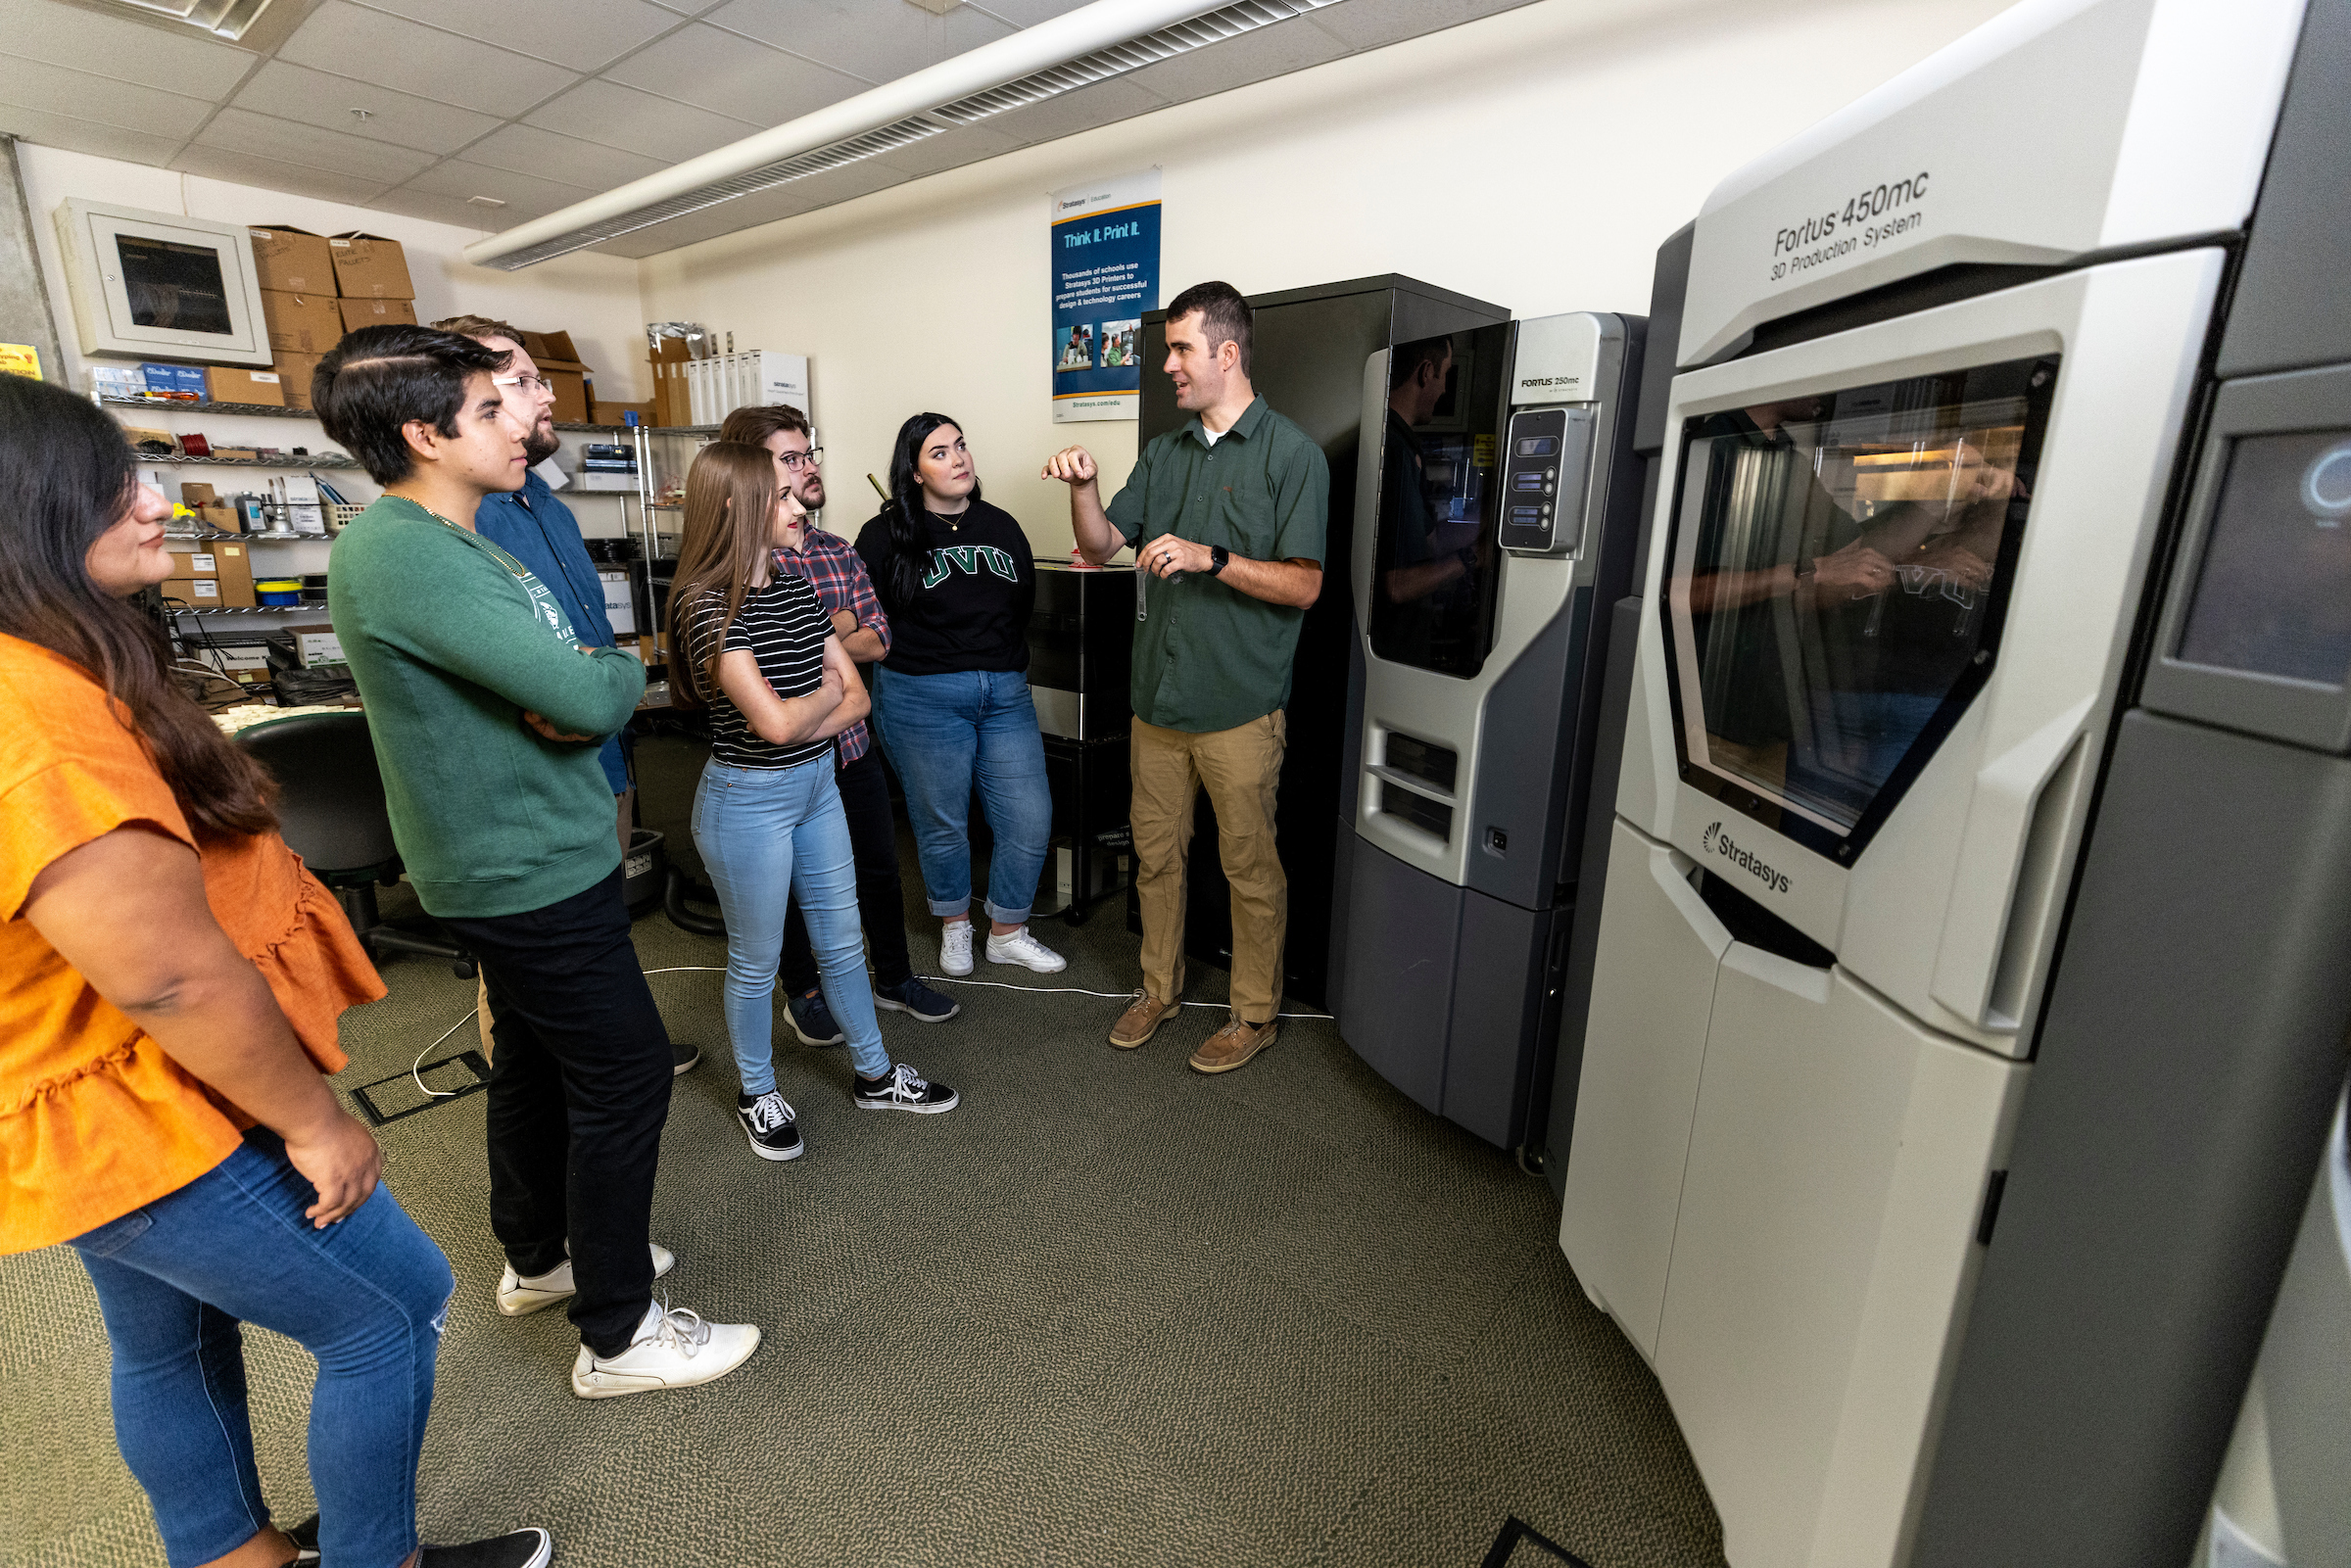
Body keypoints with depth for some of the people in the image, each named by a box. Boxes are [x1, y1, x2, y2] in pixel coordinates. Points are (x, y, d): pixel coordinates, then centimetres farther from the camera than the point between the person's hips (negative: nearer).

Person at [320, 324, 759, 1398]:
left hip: (523, 857, 10)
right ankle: (618, 1336, 17)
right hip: (531, 871, -10)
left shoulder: (447, 537, 11)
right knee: (624, 1077, -1)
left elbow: (569, 672, 8)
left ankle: (538, 1259, 43)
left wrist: (580, 688, -15)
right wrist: (621, 672, -6)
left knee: (536, 1060, 22)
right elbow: (590, 695, -28)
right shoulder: (400, 553, -22)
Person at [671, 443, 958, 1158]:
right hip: (747, 798, -7)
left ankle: (875, 1075, 35)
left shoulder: (797, 589, 4)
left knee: (841, 941, 18)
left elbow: (858, 697, 1)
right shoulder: (709, 606, -19)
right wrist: (825, 693, -7)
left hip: (817, 784, 7)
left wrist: (801, 725, -15)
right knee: (757, 960, 11)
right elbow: (774, 720, -26)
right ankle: (758, 1096, 34)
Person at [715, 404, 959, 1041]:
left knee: (880, 866, 15)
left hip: (852, 741, 5)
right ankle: (803, 994, 35)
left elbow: (878, 640, -1)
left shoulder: (839, 550, 6)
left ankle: (894, 979, 36)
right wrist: (842, 621, -13)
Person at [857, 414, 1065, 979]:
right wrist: (912, 651, -3)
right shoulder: (886, 536, -2)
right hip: (922, 696, -3)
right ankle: (954, 926, 34)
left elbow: (1027, 602, 17)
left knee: (1031, 821, 1)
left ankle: (1008, 932, 23)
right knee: (942, 824, 8)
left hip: (1006, 693, 4)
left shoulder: (1001, 525, 10)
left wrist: (1006, 663, 10)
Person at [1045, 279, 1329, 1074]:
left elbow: (1304, 585, -12)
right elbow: (1099, 544, 12)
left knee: (1250, 867, 6)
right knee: (1155, 853, 16)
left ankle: (1255, 1012, 24)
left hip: (1240, 708, -6)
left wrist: (1213, 558, -23)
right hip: (1159, 698, 6)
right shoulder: (1165, 452, 13)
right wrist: (1083, 487, -7)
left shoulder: (1291, 454, -7)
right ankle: (1159, 986, 35)